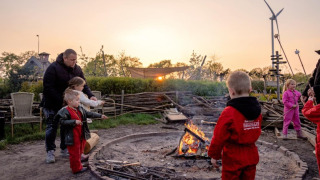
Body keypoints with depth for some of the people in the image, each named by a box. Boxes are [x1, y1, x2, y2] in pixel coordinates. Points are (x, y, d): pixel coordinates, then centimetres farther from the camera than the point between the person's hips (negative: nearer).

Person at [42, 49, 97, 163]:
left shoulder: (77, 69, -1)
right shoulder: (53, 68, -19)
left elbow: (83, 85, 2)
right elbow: (48, 88, -21)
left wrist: (90, 95, -17)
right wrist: (61, 100, -27)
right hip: (52, 104, -5)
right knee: (52, 127, 2)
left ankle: (65, 150, 23)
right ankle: (50, 152, 15)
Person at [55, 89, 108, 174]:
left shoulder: (80, 109, 6)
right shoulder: (65, 111, -18)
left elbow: (89, 114, 13)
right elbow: (62, 121, -24)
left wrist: (100, 116, 9)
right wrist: (74, 121, -30)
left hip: (81, 136, 8)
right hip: (73, 138, -8)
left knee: (79, 152, 21)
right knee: (74, 154, 4)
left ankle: (78, 166, 36)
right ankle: (76, 168, 19)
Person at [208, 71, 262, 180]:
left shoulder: (229, 112, -23)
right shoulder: (257, 109, -2)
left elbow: (219, 136, -19)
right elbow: (256, 131, 11)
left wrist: (214, 155, -7)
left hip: (233, 158, -6)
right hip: (251, 156, 6)